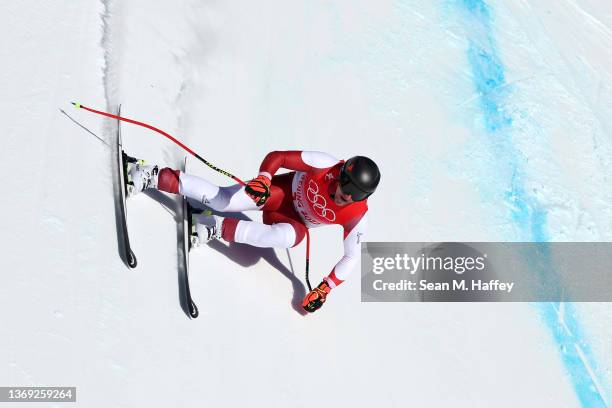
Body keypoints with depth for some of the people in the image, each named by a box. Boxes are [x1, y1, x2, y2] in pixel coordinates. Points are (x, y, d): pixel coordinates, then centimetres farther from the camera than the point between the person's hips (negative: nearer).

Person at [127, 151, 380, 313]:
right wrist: (263, 178, -41)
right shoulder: (326, 164, -30)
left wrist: (325, 289, -16)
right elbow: (276, 157, -23)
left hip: (294, 221, 1)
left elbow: (352, 256, -13)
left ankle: (217, 230, -21)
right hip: (280, 191, -1)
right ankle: (152, 177, -8)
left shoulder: (357, 217, -26)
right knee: (221, 201, -23)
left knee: (290, 236, -36)